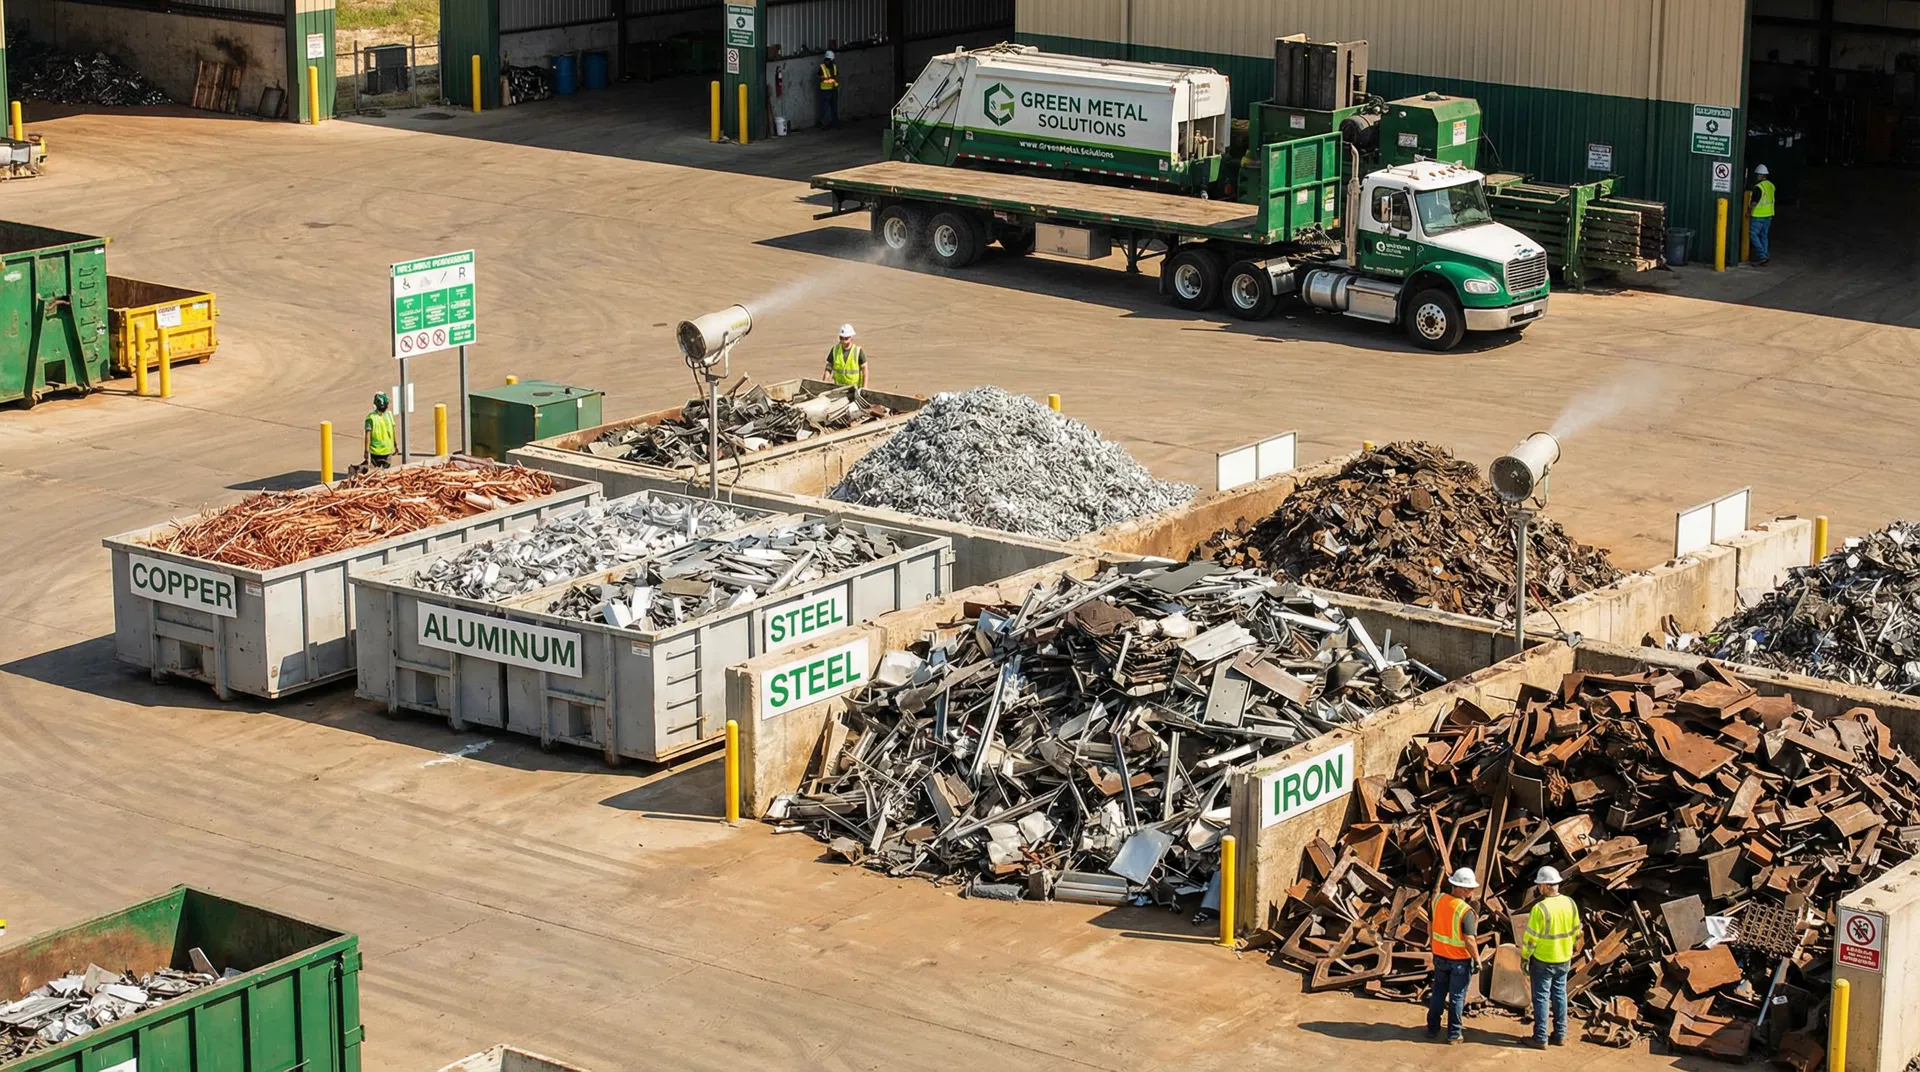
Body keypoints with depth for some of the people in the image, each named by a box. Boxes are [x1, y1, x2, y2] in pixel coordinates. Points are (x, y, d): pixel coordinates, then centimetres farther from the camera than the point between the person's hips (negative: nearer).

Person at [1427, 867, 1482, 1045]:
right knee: (1457, 997, 8)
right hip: (1460, 960, -5)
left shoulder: (1438, 900, -6)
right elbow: (1470, 940, -23)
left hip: (1439, 956, 5)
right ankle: (1453, 1035, 15)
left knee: (1438, 993, 20)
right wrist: (1477, 960, -10)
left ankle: (1432, 1029, 28)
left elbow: (1430, 926, 6)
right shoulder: (1466, 911, -24)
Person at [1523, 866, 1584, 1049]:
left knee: (1541, 997, 3)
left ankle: (1540, 1038, 6)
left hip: (1542, 960, -6)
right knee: (1560, 995, 16)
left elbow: (1531, 938, -17)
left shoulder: (1540, 908, -22)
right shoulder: (1570, 904, -3)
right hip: (1564, 959, 6)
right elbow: (1577, 932, 7)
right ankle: (1560, 1035, 21)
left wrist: (1524, 957, -5)